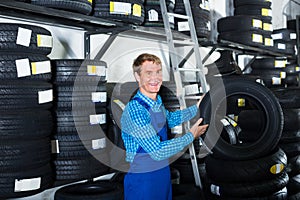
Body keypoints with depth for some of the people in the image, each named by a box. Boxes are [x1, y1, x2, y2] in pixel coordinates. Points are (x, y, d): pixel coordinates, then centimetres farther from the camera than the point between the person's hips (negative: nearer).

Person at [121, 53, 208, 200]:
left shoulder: (157, 102, 2)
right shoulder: (135, 110, -26)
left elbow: (170, 119, 24)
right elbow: (157, 151, -27)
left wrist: (196, 109, 21)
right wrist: (191, 136, -17)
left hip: (163, 174, 8)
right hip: (142, 181, -8)